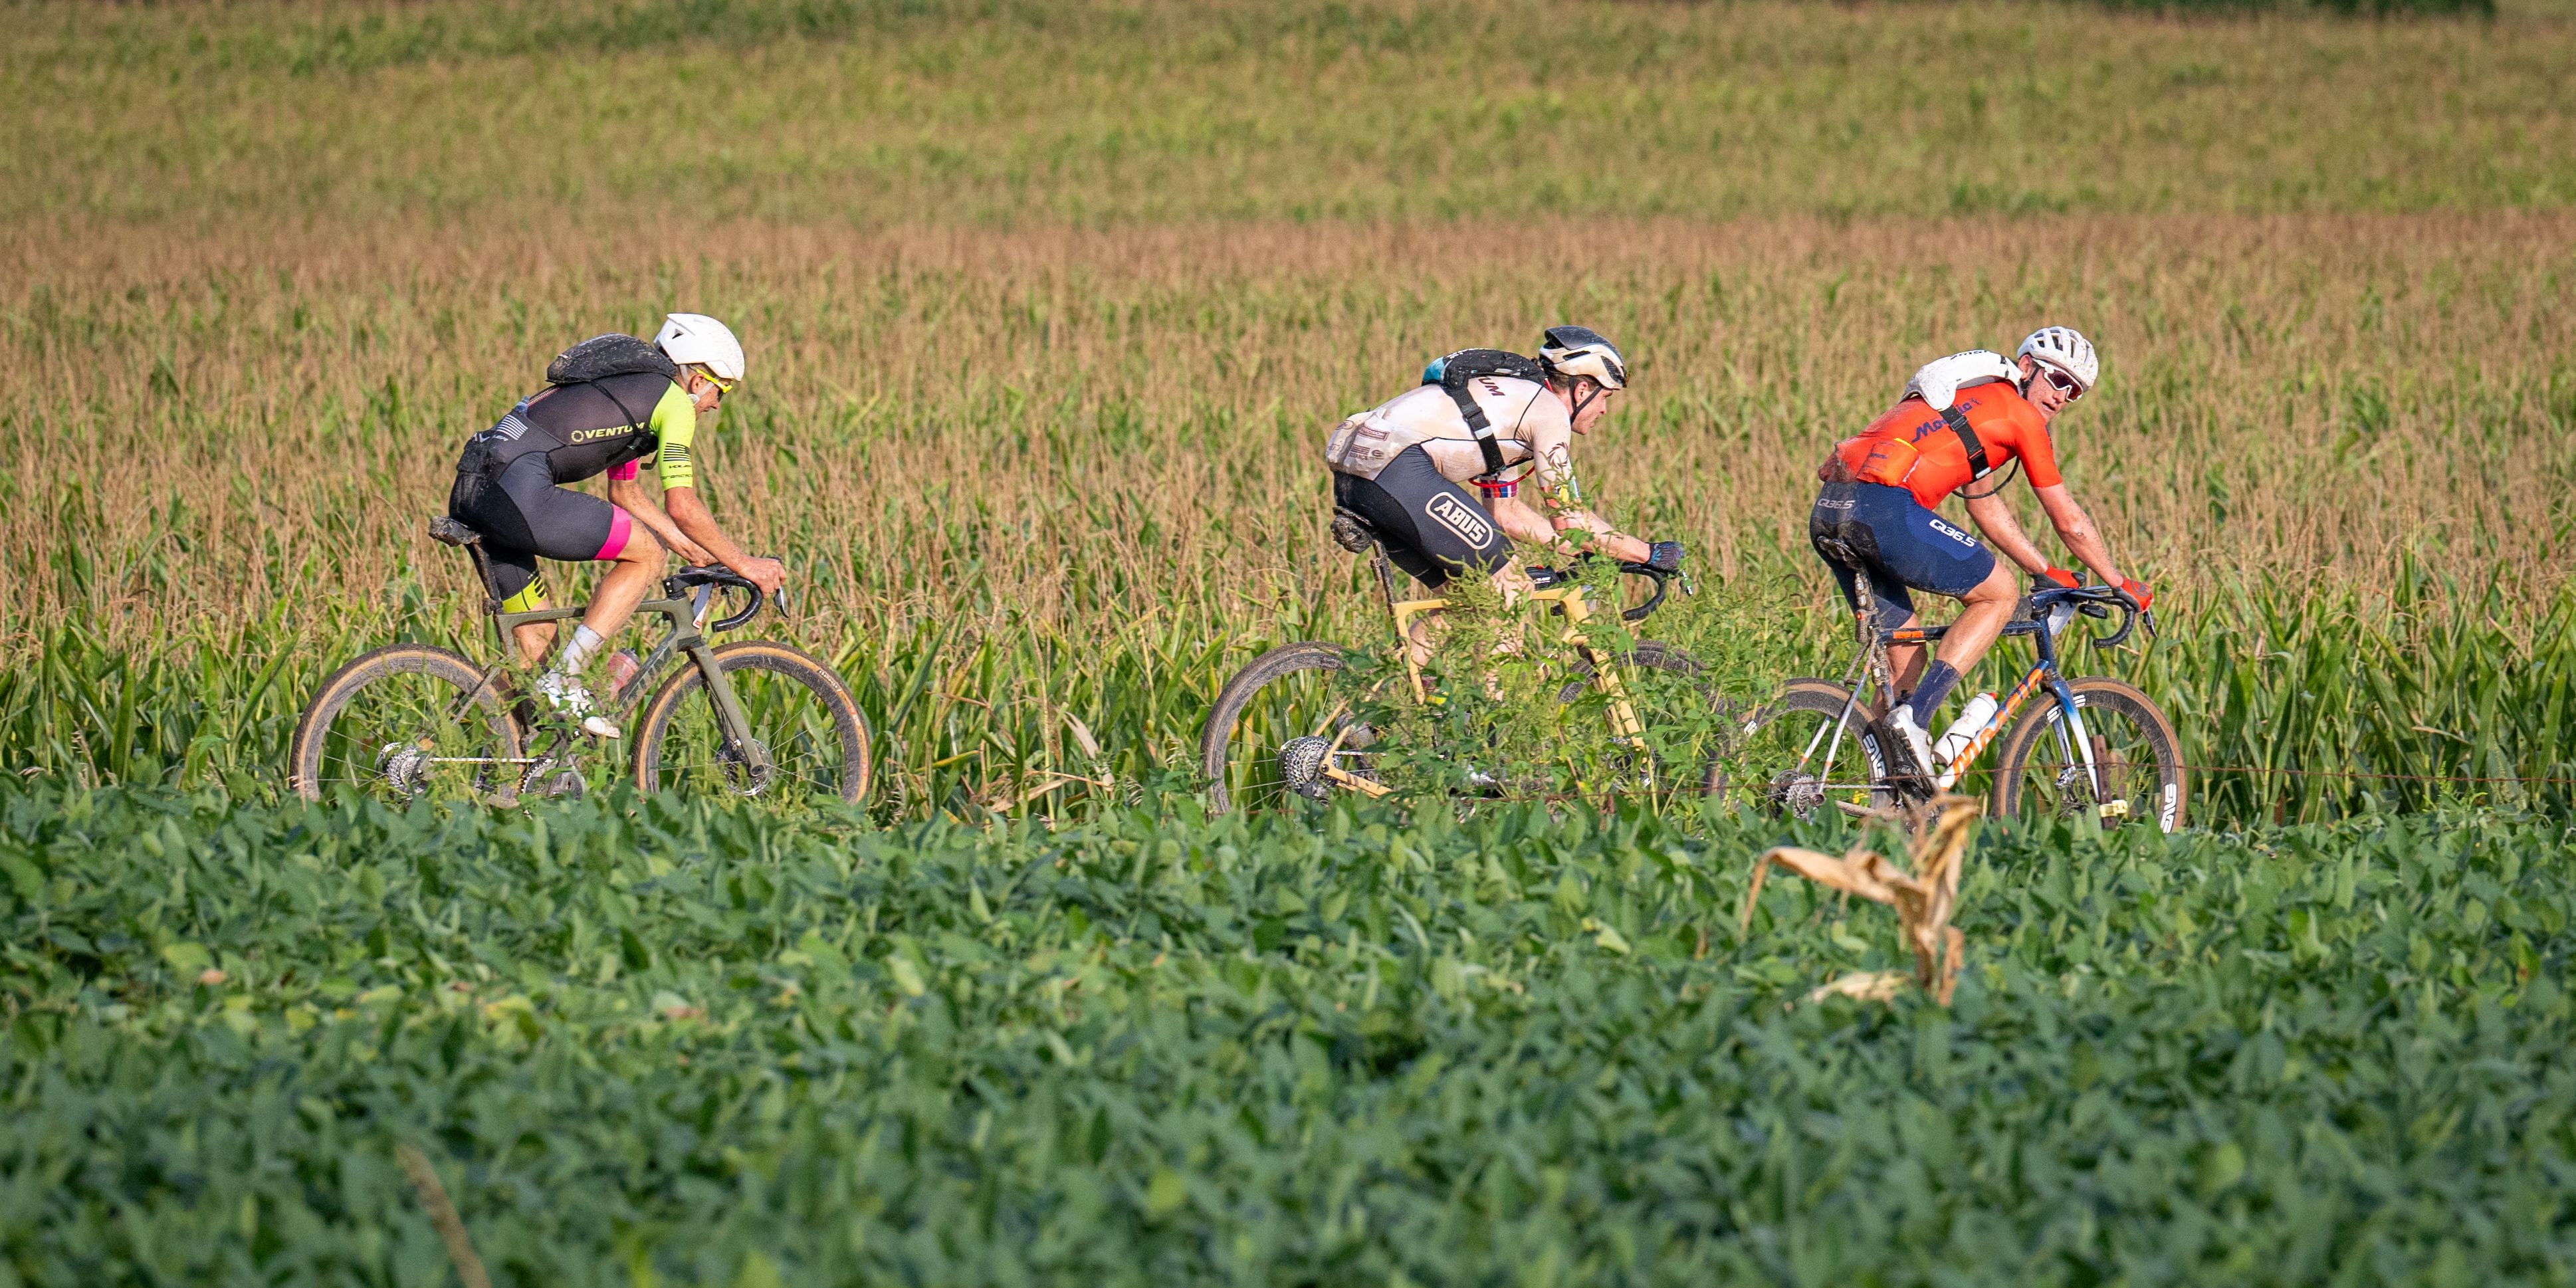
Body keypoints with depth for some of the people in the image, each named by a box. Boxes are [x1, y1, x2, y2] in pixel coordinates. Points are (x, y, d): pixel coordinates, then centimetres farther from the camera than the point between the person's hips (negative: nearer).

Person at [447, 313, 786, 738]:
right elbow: (681, 506, -5)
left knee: (537, 632, 18)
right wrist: (745, 565, 4)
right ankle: (563, 683, -5)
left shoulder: (630, 386, 30)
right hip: (519, 491, -10)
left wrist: (690, 547, 40)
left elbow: (626, 492, 40)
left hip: (471, 491, 10)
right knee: (647, 555, 2)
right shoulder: (673, 400, 2)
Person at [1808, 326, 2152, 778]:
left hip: (1827, 516, 9)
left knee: (1905, 655, 19)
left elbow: (1984, 504, 41)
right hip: (1886, 509, -9)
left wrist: (2046, 572, 45)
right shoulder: (2021, 415, 8)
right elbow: (2070, 522, 13)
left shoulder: (1973, 399, 33)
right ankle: (1914, 717, -6)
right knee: (2000, 593, 8)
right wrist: (2119, 584, 26)